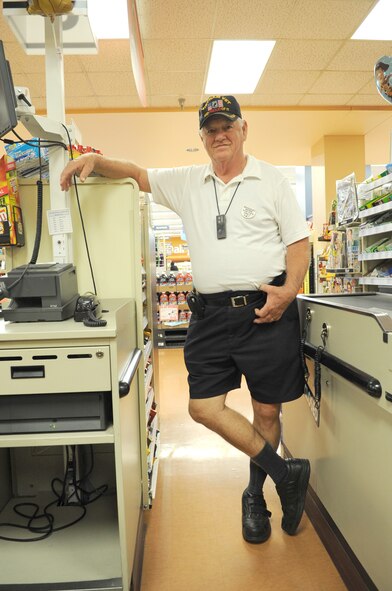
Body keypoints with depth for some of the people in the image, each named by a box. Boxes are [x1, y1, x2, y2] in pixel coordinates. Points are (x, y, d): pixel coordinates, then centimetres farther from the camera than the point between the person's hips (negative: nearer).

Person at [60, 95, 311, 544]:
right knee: (204, 406, -2)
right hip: (210, 313, 3)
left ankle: (254, 496, 33)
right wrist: (95, 161, 1)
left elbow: (299, 240, 2)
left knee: (267, 410, 7)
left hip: (265, 310, -2)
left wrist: (290, 289, -13)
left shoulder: (271, 180, 5)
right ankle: (286, 474, 17)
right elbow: (137, 173, 19)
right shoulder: (186, 182, 14)